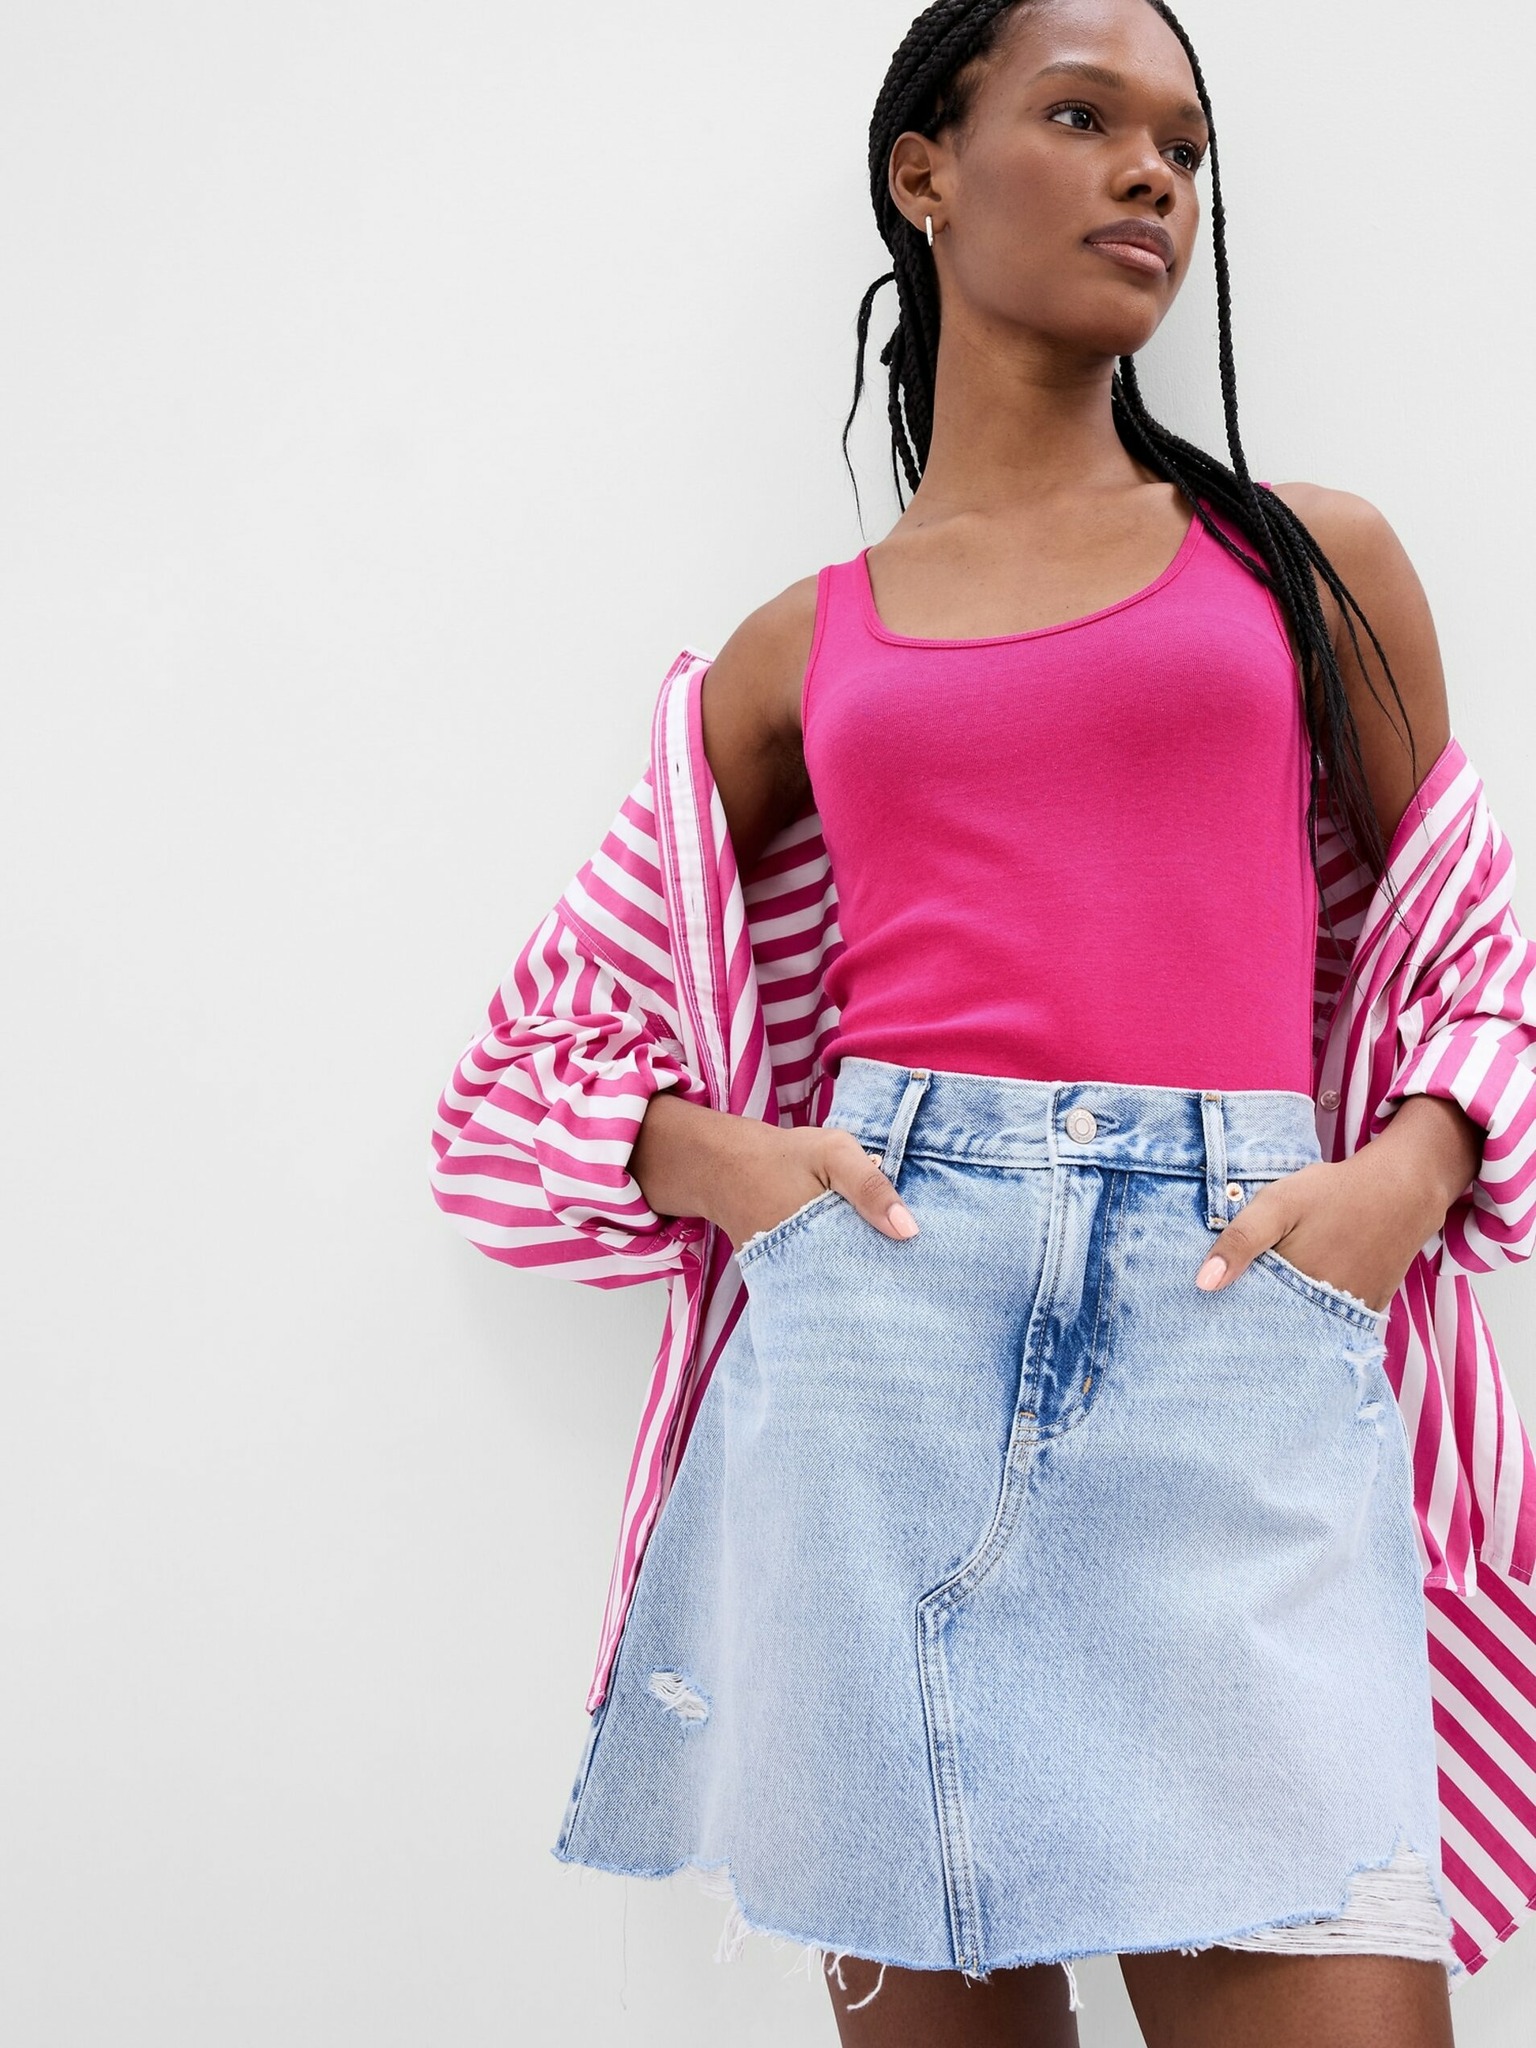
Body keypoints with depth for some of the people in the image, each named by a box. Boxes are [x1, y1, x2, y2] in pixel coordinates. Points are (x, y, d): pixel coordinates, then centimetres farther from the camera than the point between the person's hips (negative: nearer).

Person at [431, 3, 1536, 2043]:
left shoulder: (1316, 560, 15)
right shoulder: (803, 648, 14)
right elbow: (539, 1049, 19)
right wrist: (719, 1160, -1)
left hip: (1237, 1318, 0)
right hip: (882, 1304, 1)